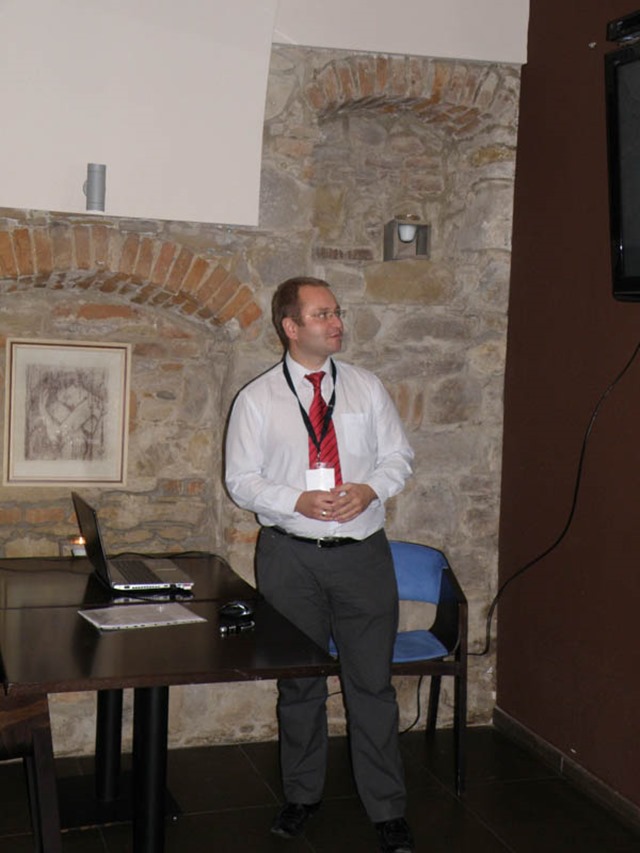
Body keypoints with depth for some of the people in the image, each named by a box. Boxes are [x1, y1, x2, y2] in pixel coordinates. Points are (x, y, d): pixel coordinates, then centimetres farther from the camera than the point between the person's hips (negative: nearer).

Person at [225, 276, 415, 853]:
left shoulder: (367, 388, 5)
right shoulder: (257, 400, -1)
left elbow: (399, 454, 8)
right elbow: (241, 480, -2)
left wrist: (370, 488, -13)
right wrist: (298, 501, -18)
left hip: (363, 552, 1)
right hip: (291, 556, -1)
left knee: (372, 682, 6)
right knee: (299, 684, 13)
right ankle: (302, 796, 32)